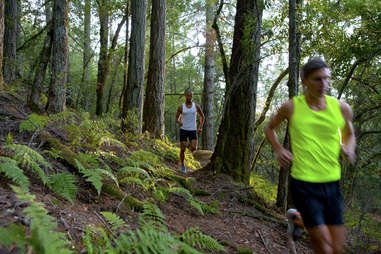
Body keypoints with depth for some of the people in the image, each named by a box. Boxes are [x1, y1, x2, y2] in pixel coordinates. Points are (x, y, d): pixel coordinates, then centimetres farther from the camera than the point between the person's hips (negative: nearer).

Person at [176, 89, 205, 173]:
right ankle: (182, 165, 17)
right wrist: (179, 122, -16)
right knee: (182, 149, -1)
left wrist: (200, 127, 3)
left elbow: (202, 116, 15)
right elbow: (177, 118, 8)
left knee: (194, 149, -16)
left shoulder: (196, 106, 3)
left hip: (193, 130, 1)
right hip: (183, 130, -1)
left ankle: (191, 146, 18)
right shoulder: (181, 107, -1)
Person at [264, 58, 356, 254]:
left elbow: (349, 134, 21)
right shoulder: (291, 107, -5)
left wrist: (348, 149, -1)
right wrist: (278, 149, -4)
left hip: (332, 185, 4)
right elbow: (269, 128, 12)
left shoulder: (341, 108, 2)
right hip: (304, 185, -4)